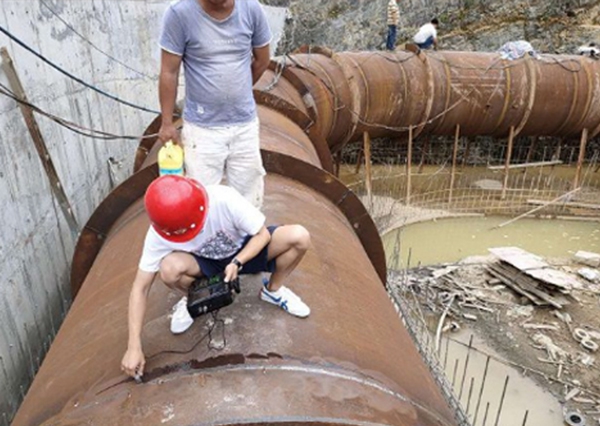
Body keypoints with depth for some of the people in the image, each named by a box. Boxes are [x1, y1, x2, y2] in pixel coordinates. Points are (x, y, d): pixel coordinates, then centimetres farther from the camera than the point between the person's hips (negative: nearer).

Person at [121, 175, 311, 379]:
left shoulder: (226, 200, -36)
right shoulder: (159, 232, -28)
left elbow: (262, 234, -20)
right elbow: (140, 288, -21)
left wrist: (237, 262, -36)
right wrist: (134, 346, -25)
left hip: (244, 250, 0)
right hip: (205, 262, 1)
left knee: (299, 237, -26)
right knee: (169, 269, -34)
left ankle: (273, 290, 3)